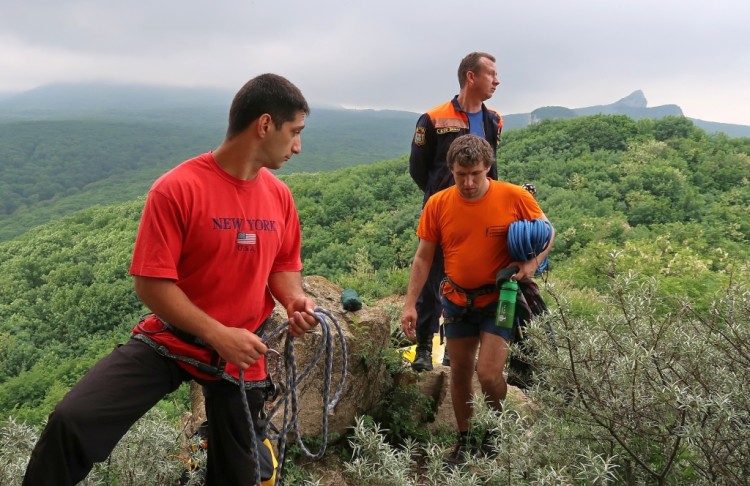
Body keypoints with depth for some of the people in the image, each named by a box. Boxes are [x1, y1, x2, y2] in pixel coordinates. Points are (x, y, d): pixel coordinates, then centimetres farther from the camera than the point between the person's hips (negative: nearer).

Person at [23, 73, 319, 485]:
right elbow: (151, 283, -19)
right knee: (71, 421, -21)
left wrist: (295, 300, -10)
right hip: (171, 341, -4)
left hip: (242, 353, 4)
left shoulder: (279, 196, -2)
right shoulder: (177, 189, -19)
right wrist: (217, 334, -23)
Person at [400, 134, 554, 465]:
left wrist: (534, 262, -17)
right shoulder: (438, 204, -8)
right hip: (457, 301, 3)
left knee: (488, 373, -10)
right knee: (460, 371, 14)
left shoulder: (514, 197, -13)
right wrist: (410, 304, -7)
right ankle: (464, 440, 34)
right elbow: (423, 258, -3)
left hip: (500, 299, -3)